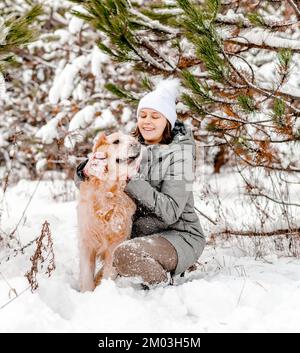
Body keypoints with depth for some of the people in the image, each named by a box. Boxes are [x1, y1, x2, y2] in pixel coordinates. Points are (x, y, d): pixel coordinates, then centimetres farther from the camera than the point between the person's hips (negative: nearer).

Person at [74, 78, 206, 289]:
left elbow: (170, 212, -24)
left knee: (125, 255, -30)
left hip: (179, 237, -8)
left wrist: (131, 181, -29)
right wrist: (87, 171, -20)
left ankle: (164, 283, -1)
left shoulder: (179, 153, -14)